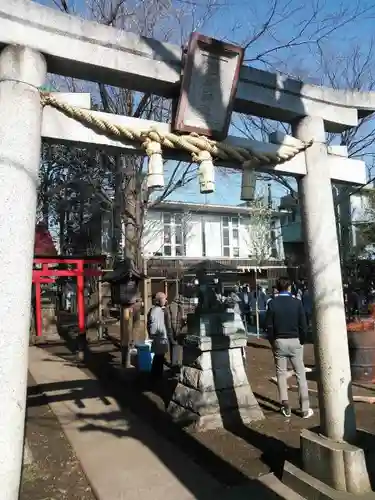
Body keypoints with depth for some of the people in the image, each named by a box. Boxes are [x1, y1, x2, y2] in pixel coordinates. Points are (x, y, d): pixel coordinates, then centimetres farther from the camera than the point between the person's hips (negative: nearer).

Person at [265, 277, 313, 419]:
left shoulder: (272, 303, -4)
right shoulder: (297, 302, -6)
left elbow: (269, 325, -4)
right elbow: (303, 325, -6)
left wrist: (272, 342, 6)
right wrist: (302, 341, 6)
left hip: (279, 341, 1)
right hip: (294, 341, 0)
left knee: (281, 374, 10)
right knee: (300, 374, 9)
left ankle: (286, 408, 15)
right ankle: (305, 409, 12)